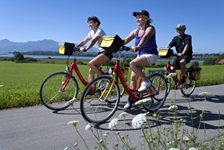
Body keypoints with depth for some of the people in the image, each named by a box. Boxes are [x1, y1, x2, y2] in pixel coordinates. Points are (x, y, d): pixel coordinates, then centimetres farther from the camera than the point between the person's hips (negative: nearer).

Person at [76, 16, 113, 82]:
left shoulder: (99, 31, -13)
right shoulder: (91, 32, 11)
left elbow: (93, 41, -29)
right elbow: (84, 41, 9)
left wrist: (85, 49, -42)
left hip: (107, 52, -8)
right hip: (101, 52, 8)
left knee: (91, 63, -24)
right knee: (91, 71, -1)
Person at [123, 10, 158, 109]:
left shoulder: (150, 28, -9)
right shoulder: (136, 31, 9)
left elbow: (145, 38, -30)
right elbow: (126, 40, -3)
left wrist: (137, 47, -49)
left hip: (150, 55, -7)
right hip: (141, 55, 7)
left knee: (132, 64, -31)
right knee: (133, 77, -2)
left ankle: (146, 81, -13)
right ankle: (130, 100, 7)